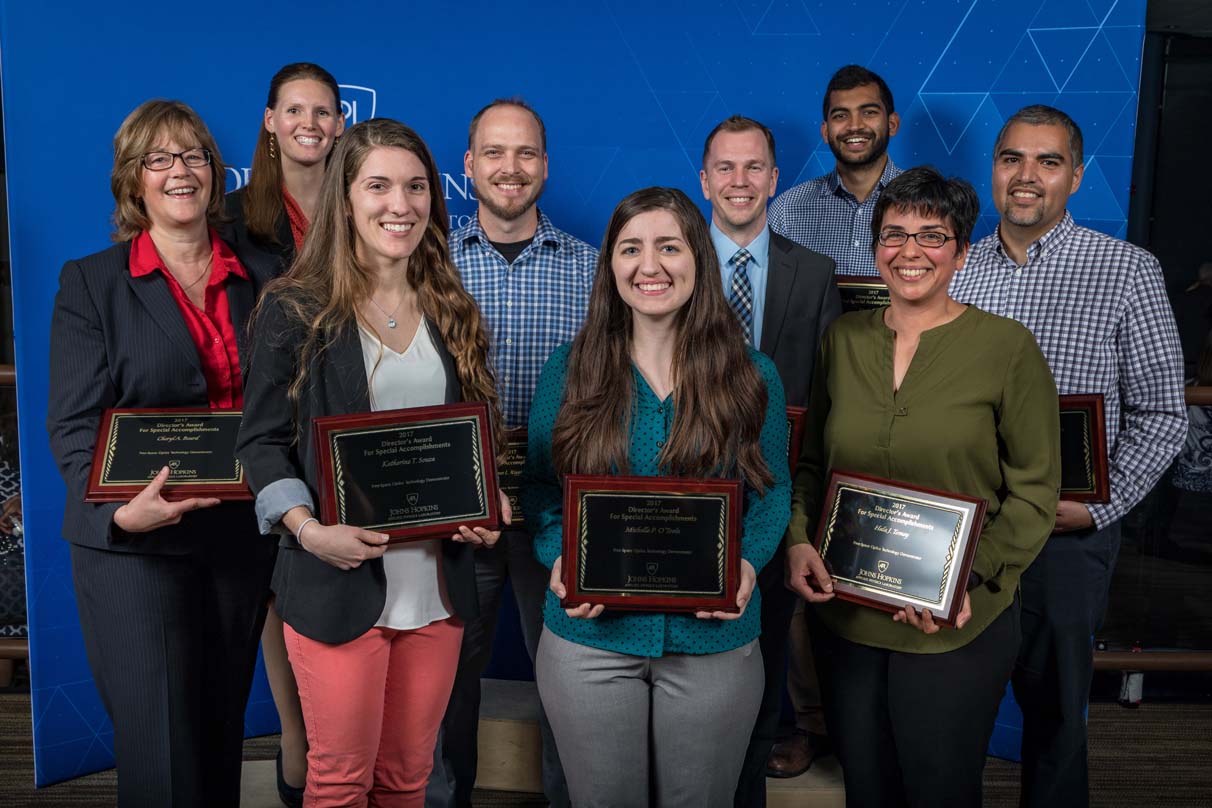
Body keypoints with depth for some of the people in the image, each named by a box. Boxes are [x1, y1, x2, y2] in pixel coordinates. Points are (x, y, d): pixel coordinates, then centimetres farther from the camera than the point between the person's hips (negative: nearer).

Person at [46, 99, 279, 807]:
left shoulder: (262, 278, 9)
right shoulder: (89, 282, 0)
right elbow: (74, 423, -7)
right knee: (160, 750, -2)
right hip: (136, 546, -3)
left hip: (244, 538, 3)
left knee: (223, 733, 15)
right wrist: (120, 511, -25)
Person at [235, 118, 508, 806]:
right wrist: (310, 529, -18)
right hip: (337, 585, -4)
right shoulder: (296, 310, -4)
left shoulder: (454, 313, 10)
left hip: (437, 585, 4)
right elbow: (262, 440, -4)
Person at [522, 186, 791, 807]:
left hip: (715, 637, 1)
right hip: (589, 636, 0)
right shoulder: (569, 369, -2)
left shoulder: (750, 376, -2)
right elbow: (538, 487, 3)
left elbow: (772, 489, 5)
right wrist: (560, 560, -14)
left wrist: (748, 563, -13)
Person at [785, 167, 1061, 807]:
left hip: (957, 627, -3)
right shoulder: (843, 339, 3)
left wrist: (970, 575, -17)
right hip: (844, 615, 3)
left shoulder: (1006, 346, -8)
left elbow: (1034, 491, -6)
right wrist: (798, 540, -5)